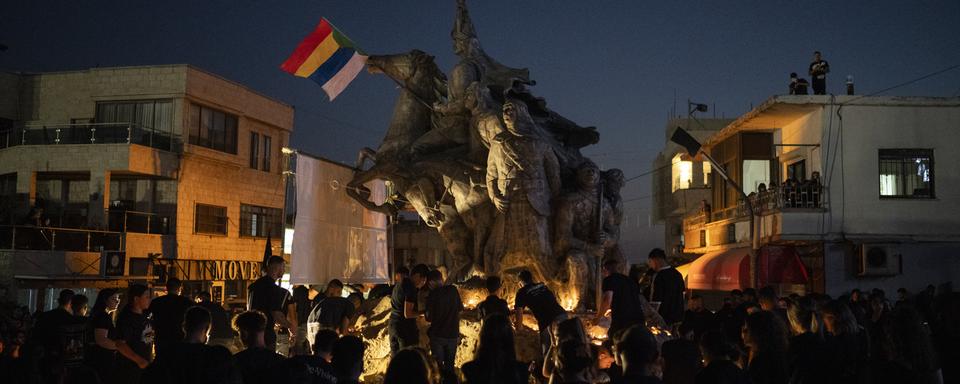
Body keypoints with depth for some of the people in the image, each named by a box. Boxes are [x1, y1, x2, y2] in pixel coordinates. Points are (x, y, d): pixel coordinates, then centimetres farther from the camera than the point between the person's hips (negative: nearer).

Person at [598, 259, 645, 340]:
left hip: (621, 321, -7)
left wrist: (597, 318, 0)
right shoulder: (630, 281, 24)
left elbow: (607, 300, -12)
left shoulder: (609, 279, 3)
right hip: (638, 320, 7)